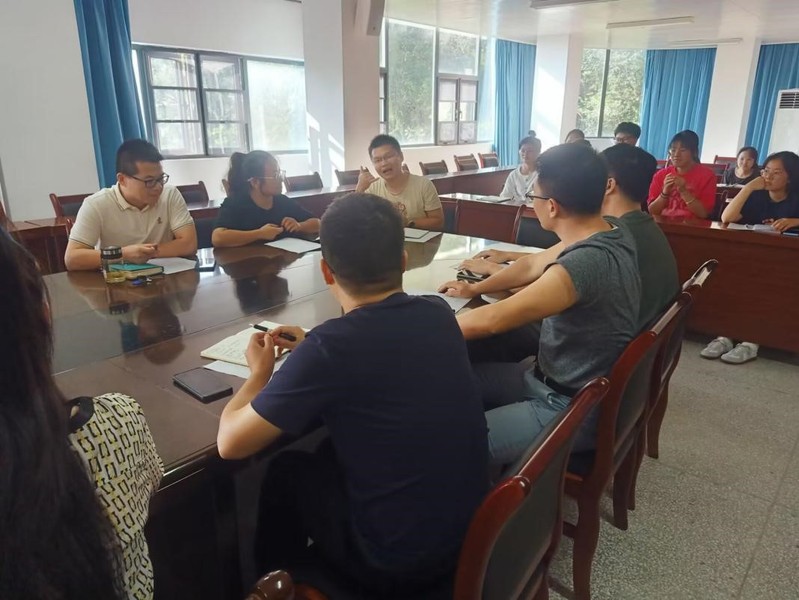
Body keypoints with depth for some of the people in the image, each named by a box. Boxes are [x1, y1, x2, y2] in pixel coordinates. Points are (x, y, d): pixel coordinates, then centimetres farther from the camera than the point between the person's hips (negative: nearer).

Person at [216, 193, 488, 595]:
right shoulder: (440, 314, -6)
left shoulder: (330, 346, -26)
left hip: (396, 562, -6)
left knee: (288, 471, 17)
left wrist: (261, 373, 2)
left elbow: (230, 443, -15)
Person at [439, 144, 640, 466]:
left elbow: (489, 321, -28)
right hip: (556, 378, 9)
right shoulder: (611, 234, -2)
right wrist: (476, 289, 16)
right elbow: (536, 265, 13)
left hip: (572, 408, -9)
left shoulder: (585, 264, -33)